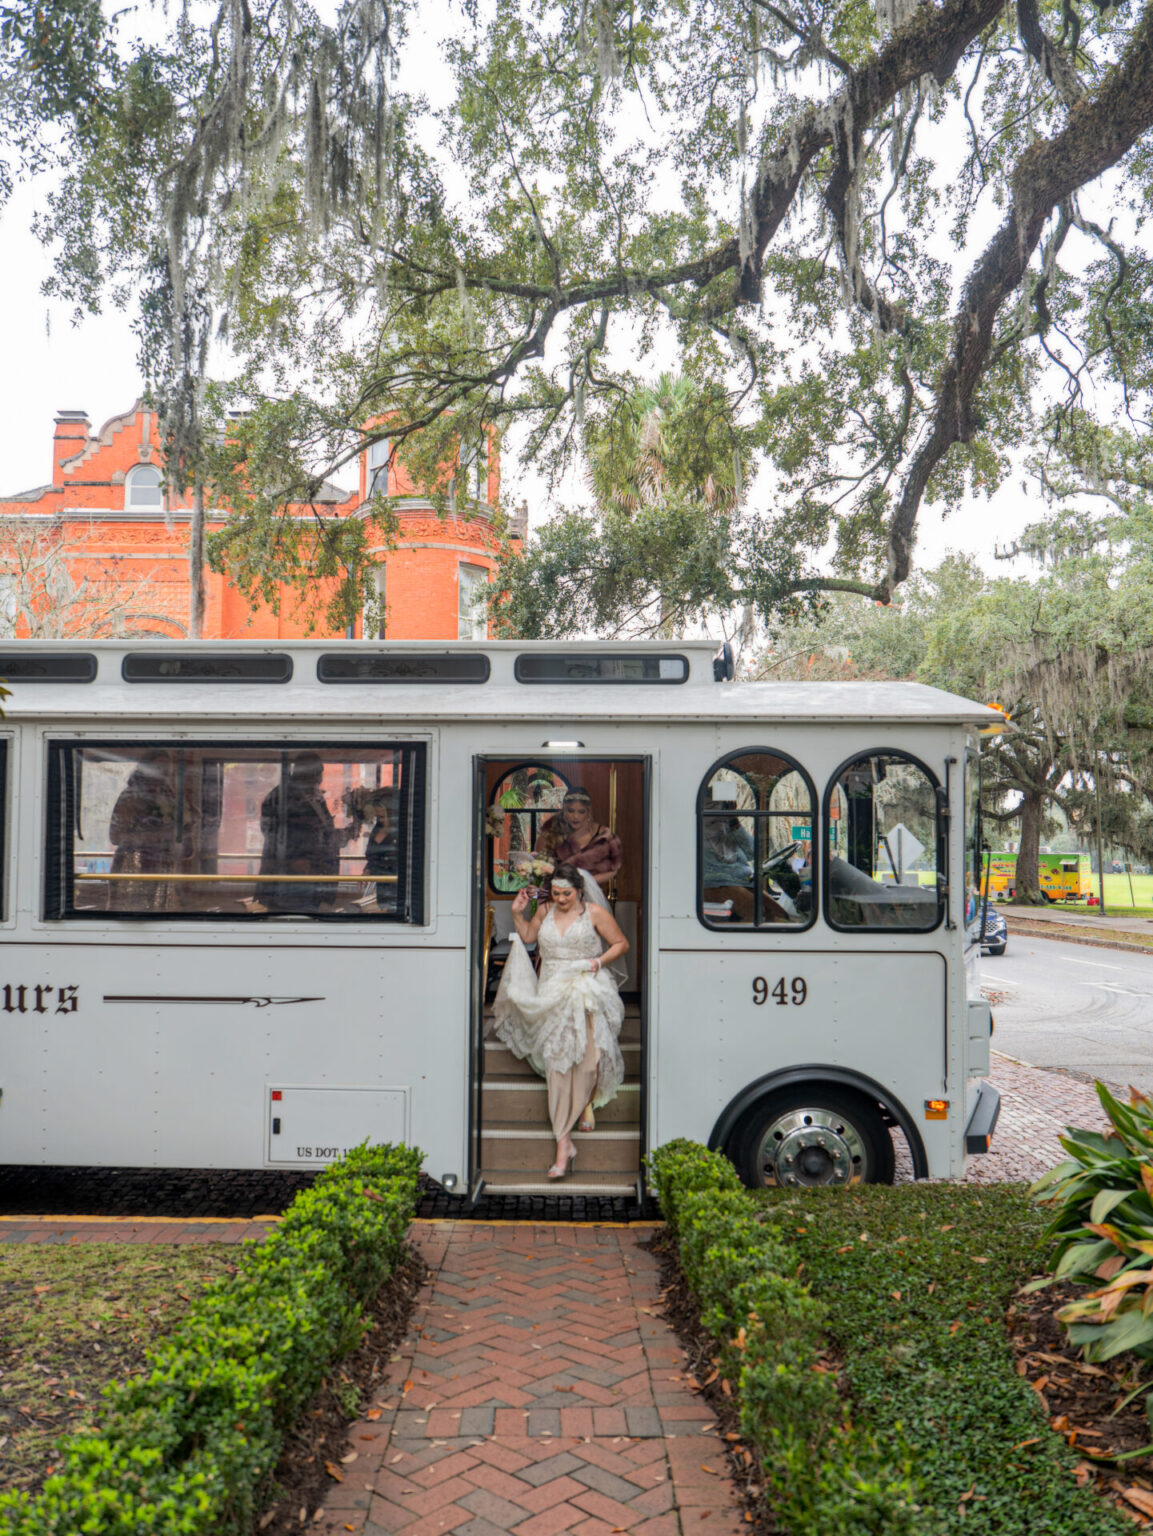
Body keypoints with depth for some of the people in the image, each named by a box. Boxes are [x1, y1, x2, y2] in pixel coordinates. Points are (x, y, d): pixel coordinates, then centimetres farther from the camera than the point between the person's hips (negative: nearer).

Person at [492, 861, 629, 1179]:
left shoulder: (595, 912, 2)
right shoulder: (545, 911, 13)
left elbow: (621, 944, 7)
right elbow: (527, 936, 29)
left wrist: (599, 962, -6)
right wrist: (518, 913, 14)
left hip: (590, 989, -3)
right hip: (553, 993, 3)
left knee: (590, 1055, -17)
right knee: (558, 1062, -8)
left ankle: (589, 1099, 20)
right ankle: (563, 1145, -8)